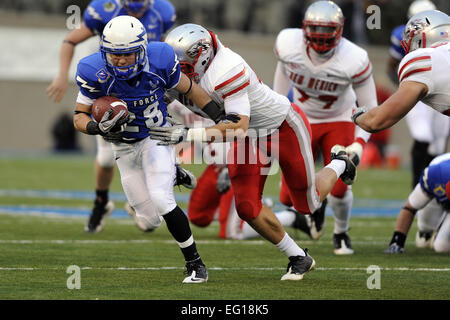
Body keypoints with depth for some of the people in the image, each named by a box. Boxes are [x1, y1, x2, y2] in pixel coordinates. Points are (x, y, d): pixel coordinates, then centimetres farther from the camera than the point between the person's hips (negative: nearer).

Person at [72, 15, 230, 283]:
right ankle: (172, 175, 40)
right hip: (125, 148, 2)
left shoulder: (160, 60, -23)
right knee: (150, 219, 5)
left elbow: (190, 89, -4)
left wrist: (221, 118, -5)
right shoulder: (95, 72, -24)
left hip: (157, 138, -2)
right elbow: (80, 117, -15)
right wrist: (99, 128, -37)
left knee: (162, 202, -22)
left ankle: (195, 264, -7)